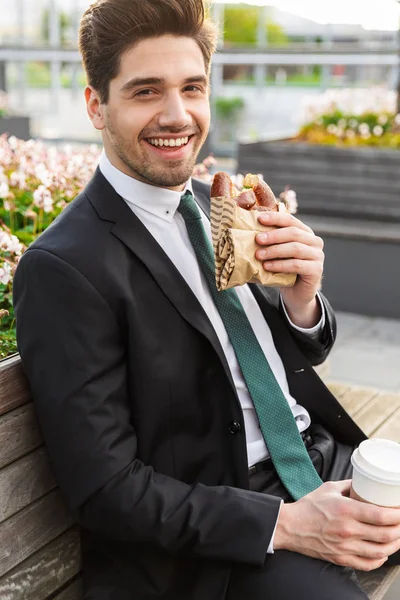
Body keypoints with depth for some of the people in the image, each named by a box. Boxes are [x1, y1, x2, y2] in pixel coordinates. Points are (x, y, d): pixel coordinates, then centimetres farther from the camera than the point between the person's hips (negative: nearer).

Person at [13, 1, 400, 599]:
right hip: (220, 537, -6)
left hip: (322, 456, 7)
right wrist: (286, 524, -21)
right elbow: (103, 489, -16)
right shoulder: (63, 269, -16)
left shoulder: (216, 204, 5)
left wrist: (301, 299, -9)